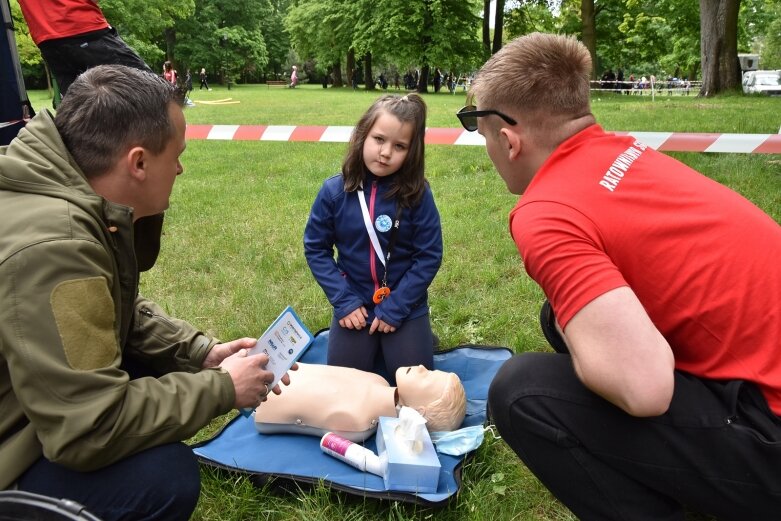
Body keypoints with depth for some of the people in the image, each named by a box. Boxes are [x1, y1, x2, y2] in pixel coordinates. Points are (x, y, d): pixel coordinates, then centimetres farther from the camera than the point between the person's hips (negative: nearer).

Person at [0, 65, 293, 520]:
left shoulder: (78, 201, -4)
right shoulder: (51, 247, -35)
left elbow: (120, 311, 11)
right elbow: (90, 431, -33)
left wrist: (201, 352, -2)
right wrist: (222, 390, -22)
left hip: (39, 402, 9)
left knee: (166, 366, 5)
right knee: (166, 476, -25)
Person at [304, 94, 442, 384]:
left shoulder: (417, 194, -14)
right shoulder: (334, 191, -10)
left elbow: (429, 256, -11)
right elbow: (316, 248, -3)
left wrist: (394, 308, -13)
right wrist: (343, 301, -10)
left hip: (406, 308, -1)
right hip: (355, 306, 2)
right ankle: (372, 345, 32)